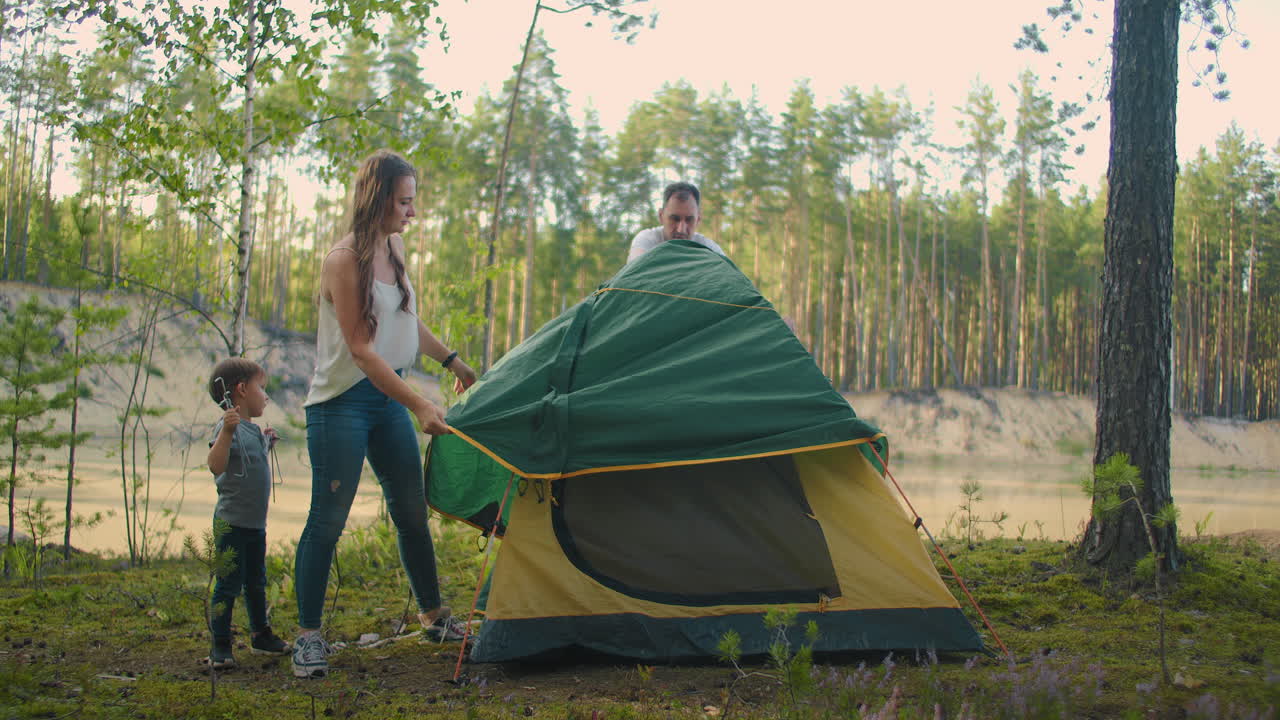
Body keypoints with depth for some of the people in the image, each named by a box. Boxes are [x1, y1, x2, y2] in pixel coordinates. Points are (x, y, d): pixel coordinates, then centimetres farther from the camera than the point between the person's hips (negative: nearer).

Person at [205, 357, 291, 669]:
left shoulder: (252, 429, 13)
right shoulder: (227, 427, -15)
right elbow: (216, 466, -30)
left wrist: (266, 442, 21)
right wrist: (226, 432, -39)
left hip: (256, 524, 9)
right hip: (232, 523, -9)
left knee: (256, 583, 19)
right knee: (228, 585, -3)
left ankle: (261, 635, 32)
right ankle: (219, 646, 4)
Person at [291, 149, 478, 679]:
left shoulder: (393, 248, 7)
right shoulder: (344, 260, -17)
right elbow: (361, 350, -21)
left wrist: (451, 360, 27)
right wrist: (419, 405, -24)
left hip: (387, 398, 8)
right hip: (341, 402, -8)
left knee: (412, 511, 12)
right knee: (327, 519, -4)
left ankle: (434, 617, 24)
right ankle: (308, 635, 6)